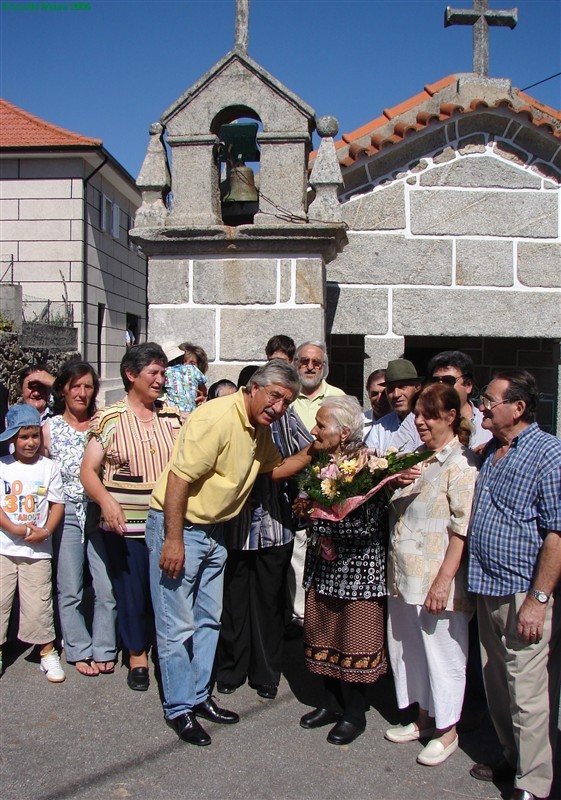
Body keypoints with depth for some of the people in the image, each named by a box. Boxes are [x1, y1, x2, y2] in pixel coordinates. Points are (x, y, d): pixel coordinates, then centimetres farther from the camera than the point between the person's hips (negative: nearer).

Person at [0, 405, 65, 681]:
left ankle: (47, 651, 18)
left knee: (38, 603, 3)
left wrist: (45, 531, -12)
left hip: (37, 549, 0)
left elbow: (57, 504, 2)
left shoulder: (49, 467, 3)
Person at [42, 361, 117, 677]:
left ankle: (104, 650, 17)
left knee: (107, 587, 0)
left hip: (99, 512, 1)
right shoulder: (50, 428, 3)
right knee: (70, 589, 6)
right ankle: (80, 651, 22)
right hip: (67, 514, 0)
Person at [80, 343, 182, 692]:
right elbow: (88, 470, -4)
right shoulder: (109, 418, -2)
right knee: (132, 590, 9)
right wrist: (106, 501, -21)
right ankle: (137, 654, 30)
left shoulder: (173, 415, 7)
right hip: (126, 523, -2)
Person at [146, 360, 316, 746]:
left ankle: (199, 697, 32)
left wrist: (312, 452, 3)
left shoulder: (260, 429, 5)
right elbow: (179, 477, -26)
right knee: (177, 626, 2)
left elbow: (275, 468, 18)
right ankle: (179, 709, 18)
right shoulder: (218, 417, -24)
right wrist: (173, 540, -25)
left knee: (208, 620, 18)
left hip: (214, 531, 9)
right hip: (178, 526, -9)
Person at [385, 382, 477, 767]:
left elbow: (462, 528, -19)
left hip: (437, 581, -8)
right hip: (404, 576, 8)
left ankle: (447, 731, 25)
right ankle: (423, 718, 36)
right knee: (409, 649, 17)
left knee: (442, 654, 7)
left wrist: (443, 580, -22)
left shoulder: (461, 464, -14)